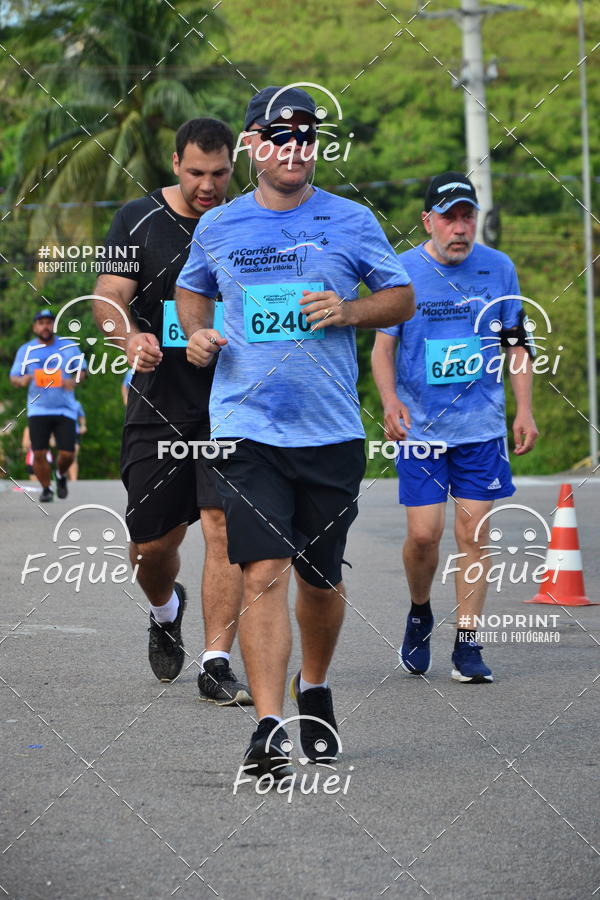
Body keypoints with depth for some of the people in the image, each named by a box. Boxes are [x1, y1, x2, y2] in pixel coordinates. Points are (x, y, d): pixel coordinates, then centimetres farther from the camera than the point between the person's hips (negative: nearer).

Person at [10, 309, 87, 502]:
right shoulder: (26, 350, 5)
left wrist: (74, 381, -12)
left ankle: (61, 475, 28)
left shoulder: (70, 347, 4)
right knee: (39, 453, -9)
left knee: (67, 454, -6)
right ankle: (46, 489, 13)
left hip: (65, 409, 0)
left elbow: (82, 370, 11)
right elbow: (14, 378, 7)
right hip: (38, 409, 0)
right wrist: (21, 380, -18)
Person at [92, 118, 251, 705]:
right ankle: (165, 612, 41)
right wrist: (130, 336, -30)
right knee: (152, 544, 6)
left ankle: (216, 666, -10)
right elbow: (109, 295, -8)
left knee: (224, 525, -14)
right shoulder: (138, 220, 2)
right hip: (158, 406, 0)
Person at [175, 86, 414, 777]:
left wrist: (348, 312, -8)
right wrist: (197, 333, 3)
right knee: (264, 573, -13)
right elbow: (191, 289, 24)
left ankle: (314, 688, 39)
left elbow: (401, 299, 11)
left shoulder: (351, 222, 3)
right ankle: (269, 729, -14)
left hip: (331, 432, 1)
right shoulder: (218, 228, 6)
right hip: (246, 429, -1)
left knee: (320, 578, 11)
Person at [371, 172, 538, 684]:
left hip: (481, 428, 1)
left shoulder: (498, 268, 2)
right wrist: (390, 401, -16)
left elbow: (516, 344, 11)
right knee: (424, 533, -6)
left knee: (473, 534, -2)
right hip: (420, 427, -1)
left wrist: (525, 410, 3)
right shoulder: (402, 271, -3)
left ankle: (468, 644, 6)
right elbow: (383, 347, 1)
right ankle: (420, 614, 23)